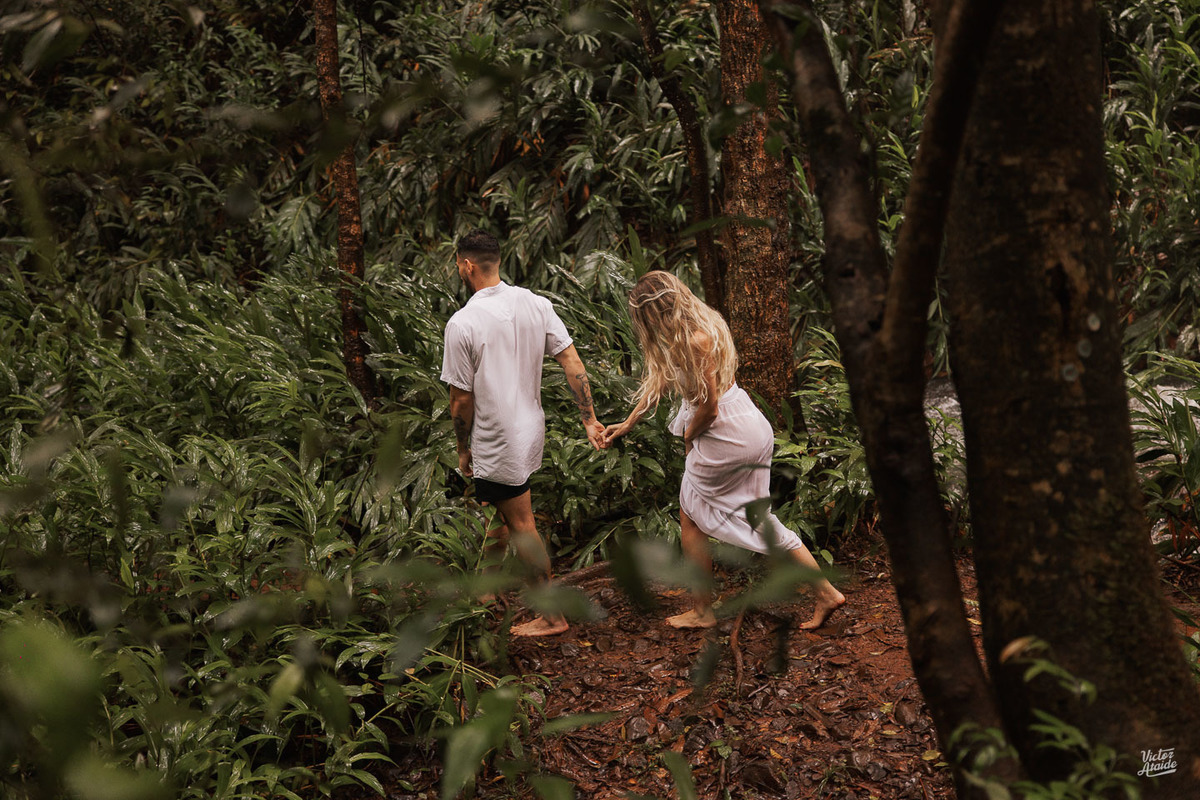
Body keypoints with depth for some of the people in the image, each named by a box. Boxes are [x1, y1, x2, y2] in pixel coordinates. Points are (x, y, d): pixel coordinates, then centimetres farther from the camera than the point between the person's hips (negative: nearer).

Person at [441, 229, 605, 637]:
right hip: (531, 430, 7)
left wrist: (463, 449, 0)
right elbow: (572, 363, -3)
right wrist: (589, 419, 1)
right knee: (499, 514, 26)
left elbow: (461, 398, -13)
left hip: (497, 442, -7)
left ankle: (552, 615, 9)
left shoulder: (462, 323, -19)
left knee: (521, 527, 2)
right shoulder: (535, 304, -2)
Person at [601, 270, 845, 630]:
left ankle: (701, 611, 20)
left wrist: (689, 436, 3)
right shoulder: (700, 322, 9)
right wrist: (627, 423, 23)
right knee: (755, 517, 16)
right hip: (752, 428, 9)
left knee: (691, 518, 9)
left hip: (727, 435, -9)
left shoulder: (694, 341, -23)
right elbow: (661, 379, 18)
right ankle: (825, 592, 17)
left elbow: (708, 406, -19)